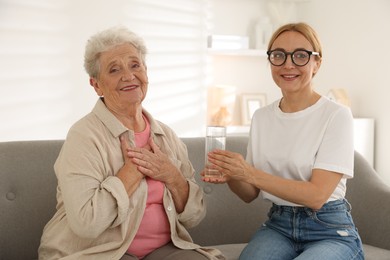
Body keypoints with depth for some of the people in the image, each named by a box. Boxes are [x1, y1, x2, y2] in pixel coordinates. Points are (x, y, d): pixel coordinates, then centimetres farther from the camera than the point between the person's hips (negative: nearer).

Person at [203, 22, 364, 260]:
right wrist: (231, 177, -14)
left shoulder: (336, 115, -10)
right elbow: (250, 194, 8)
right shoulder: (261, 117, 5)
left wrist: (250, 174, -24)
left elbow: (317, 195, -18)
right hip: (278, 225, 2)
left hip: (330, 231, -2)